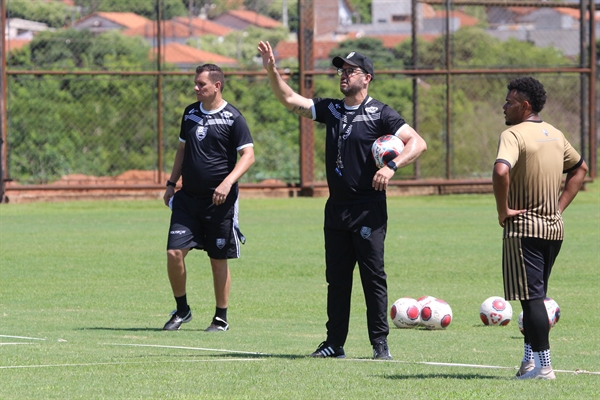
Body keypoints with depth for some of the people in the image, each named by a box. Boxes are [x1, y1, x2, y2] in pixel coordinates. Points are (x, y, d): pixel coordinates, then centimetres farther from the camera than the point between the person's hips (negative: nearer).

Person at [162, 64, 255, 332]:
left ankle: (221, 318, 15)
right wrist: (171, 183, 16)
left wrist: (228, 182, -23)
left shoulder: (232, 118, -7)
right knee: (174, 252, -6)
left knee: (218, 260, 3)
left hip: (219, 201, -5)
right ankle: (182, 310, 11)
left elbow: (248, 155, -10)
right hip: (188, 198, 5)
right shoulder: (190, 113, 10)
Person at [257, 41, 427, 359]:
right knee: (336, 278, 9)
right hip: (336, 207, 6)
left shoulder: (380, 114, -5)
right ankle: (335, 342, 14)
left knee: (373, 277, -4)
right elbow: (290, 100, 12)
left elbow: (417, 143, -11)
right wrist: (271, 70, -1)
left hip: (368, 209, -6)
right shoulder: (331, 109, 13)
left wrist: (392, 167, -24)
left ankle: (380, 343, 0)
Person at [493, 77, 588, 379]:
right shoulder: (555, 135, 11)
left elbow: (501, 171, -33)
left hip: (524, 227, -8)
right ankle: (531, 359, 20)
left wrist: (503, 210, -20)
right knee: (536, 295, 16)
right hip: (555, 228, 8)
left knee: (531, 296, -6)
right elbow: (580, 169, 25)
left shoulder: (514, 135, -14)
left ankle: (543, 365, -8)